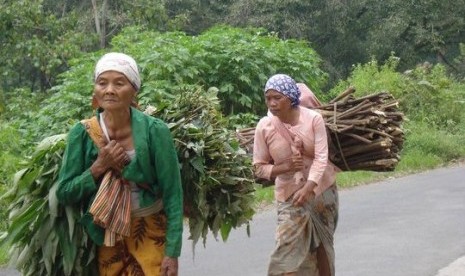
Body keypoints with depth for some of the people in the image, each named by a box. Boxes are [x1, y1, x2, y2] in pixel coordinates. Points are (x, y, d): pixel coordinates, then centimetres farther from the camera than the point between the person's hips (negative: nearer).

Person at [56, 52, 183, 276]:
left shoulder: (154, 131, -13)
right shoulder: (82, 133, -8)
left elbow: (172, 194, -11)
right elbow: (64, 194, -4)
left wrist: (172, 252, -14)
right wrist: (99, 166, -18)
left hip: (151, 234, -2)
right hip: (106, 237, 2)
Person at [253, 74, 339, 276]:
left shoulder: (313, 119, -14)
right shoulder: (264, 127, -12)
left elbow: (321, 158, -20)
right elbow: (259, 168, -5)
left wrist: (307, 189, -33)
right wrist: (285, 167, -22)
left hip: (322, 190, 1)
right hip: (289, 195, 0)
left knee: (323, 244, 16)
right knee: (288, 250, -11)